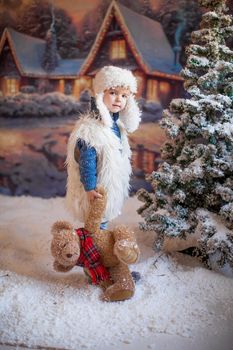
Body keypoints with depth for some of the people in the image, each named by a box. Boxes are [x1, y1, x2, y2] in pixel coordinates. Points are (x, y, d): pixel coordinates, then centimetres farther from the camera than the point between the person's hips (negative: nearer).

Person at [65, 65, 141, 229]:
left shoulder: (116, 122, 3)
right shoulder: (91, 127, -26)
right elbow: (86, 160, -25)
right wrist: (90, 187, -22)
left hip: (113, 183, 9)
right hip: (98, 186, -9)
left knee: (104, 219, 24)